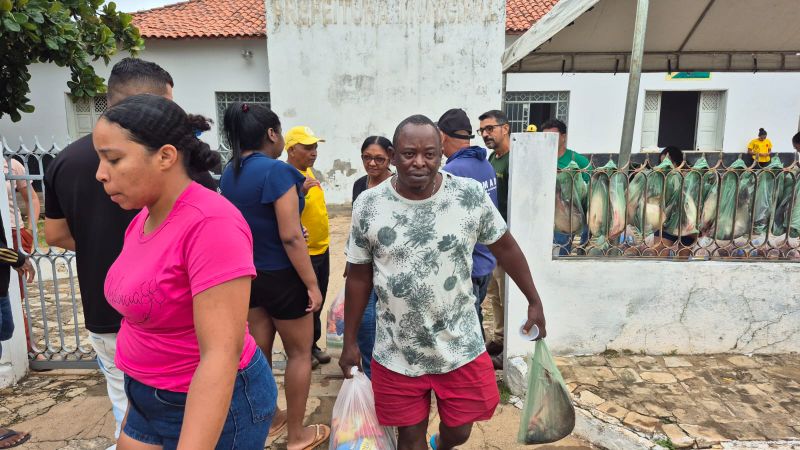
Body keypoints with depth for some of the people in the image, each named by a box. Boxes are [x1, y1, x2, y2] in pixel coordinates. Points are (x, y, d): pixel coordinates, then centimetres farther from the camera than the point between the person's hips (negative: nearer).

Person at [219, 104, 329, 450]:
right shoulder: (276, 170, -21)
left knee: (259, 350, 20)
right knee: (299, 353, 11)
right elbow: (290, 237, -23)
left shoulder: (229, 173, 3)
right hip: (281, 276, -7)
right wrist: (313, 284, -16)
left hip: (247, 275, 7)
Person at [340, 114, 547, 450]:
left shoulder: (471, 195, -11)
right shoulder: (368, 206, -10)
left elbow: (505, 248, 3)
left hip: (461, 347, 1)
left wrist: (534, 301, 9)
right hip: (397, 354, 0)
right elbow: (359, 277, 0)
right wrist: (350, 342, 5)